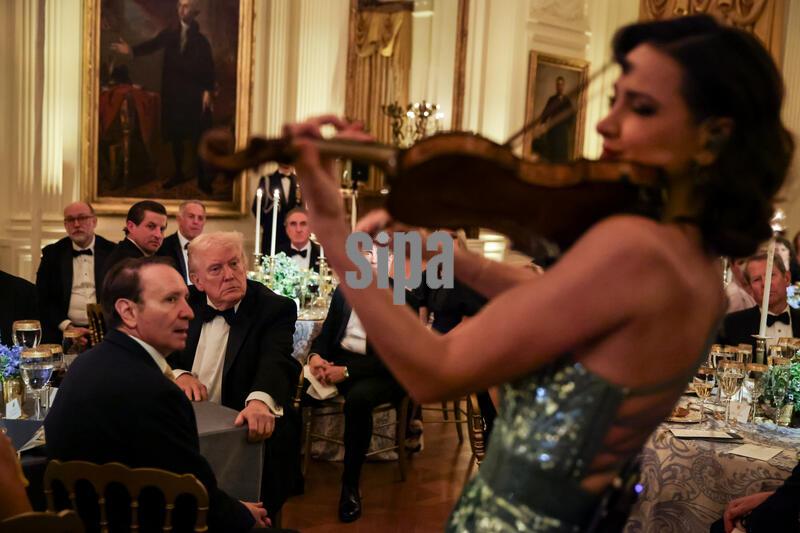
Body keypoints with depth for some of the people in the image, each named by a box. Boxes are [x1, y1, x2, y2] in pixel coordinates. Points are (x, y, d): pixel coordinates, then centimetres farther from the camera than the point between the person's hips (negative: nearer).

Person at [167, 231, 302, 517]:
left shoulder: (275, 309, -8)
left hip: (245, 430, -4)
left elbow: (276, 361, -25)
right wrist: (179, 374, -13)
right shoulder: (185, 304, 7)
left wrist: (261, 400, -47)